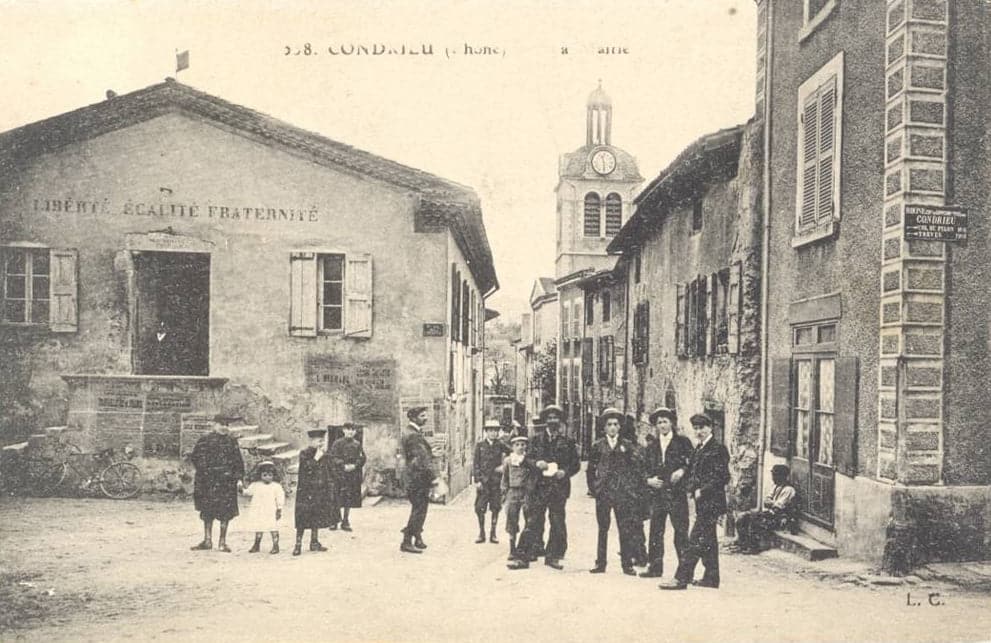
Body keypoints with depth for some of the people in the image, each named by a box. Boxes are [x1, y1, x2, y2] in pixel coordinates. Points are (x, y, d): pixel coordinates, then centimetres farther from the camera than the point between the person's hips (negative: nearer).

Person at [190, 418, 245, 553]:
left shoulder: (232, 442, 10)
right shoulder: (204, 440, 4)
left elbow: (238, 461, 10)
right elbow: (194, 457, 4)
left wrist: (239, 478, 2)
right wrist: (205, 470, -7)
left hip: (228, 481, 1)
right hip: (208, 482, -1)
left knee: (226, 512, -1)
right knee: (207, 511, 5)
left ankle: (222, 542, 7)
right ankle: (207, 540, 16)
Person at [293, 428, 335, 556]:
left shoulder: (324, 455, 9)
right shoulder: (304, 454, -7)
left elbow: (329, 473, 13)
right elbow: (306, 469, -21)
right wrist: (316, 458, -21)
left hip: (320, 491, 5)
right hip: (306, 491, -5)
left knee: (317, 517, 9)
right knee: (303, 518, -5)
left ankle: (314, 542, 19)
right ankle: (298, 544, 1)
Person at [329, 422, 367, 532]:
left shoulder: (357, 444, 11)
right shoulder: (337, 443, 0)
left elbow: (362, 458, 6)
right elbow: (333, 457, -6)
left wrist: (354, 465, -11)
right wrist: (344, 466, -16)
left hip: (353, 475, 3)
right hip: (339, 474, -3)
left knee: (349, 499, 5)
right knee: (338, 499, -4)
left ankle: (346, 521, 14)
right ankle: (335, 520, 7)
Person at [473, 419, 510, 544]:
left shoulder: (500, 445, 4)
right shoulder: (480, 445, 2)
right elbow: (475, 463, 0)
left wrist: (504, 466, -4)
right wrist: (477, 480, -7)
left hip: (496, 480, 1)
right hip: (483, 480, -1)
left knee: (495, 508, 4)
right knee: (480, 508, -1)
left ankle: (493, 534, 14)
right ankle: (481, 533, 12)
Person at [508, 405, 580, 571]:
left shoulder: (568, 442, 9)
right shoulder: (537, 439, 11)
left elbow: (576, 463, 10)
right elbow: (527, 459, 10)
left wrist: (565, 472, -8)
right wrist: (537, 463, -11)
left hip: (559, 487, 1)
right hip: (540, 486, -1)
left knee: (558, 523, 3)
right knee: (532, 522, -4)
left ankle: (553, 557, 15)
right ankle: (524, 558, -2)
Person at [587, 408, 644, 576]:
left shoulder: (628, 445, 5)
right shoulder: (597, 446, 6)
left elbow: (638, 467, 5)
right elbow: (591, 468, 11)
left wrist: (633, 488, 0)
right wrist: (594, 486, 4)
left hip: (623, 493, 0)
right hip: (603, 492, 1)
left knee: (626, 529, -1)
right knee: (602, 529, 6)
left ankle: (627, 564, 6)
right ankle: (600, 563, 12)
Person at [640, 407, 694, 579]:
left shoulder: (683, 442, 5)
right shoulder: (652, 446, 16)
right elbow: (646, 469, 18)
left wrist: (682, 471, -15)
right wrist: (649, 480, -1)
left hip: (677, 493, -3)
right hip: (657, 493, 4)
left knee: (681, 530, -4)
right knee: (655, 531, 2)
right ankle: (655, 567, 9)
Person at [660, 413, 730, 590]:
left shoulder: (718, 449, -12)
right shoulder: (699, 449, 15)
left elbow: (722, 477, -16)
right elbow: (693, 472, 22)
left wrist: (702, 491, -16)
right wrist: (693, 488, 5)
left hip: (711, 502, -9)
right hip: (703, 502, 9)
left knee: (696, 539, -10)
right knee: (707, 540, 15)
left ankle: (681, 578, -10)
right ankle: (711, 577, 24)